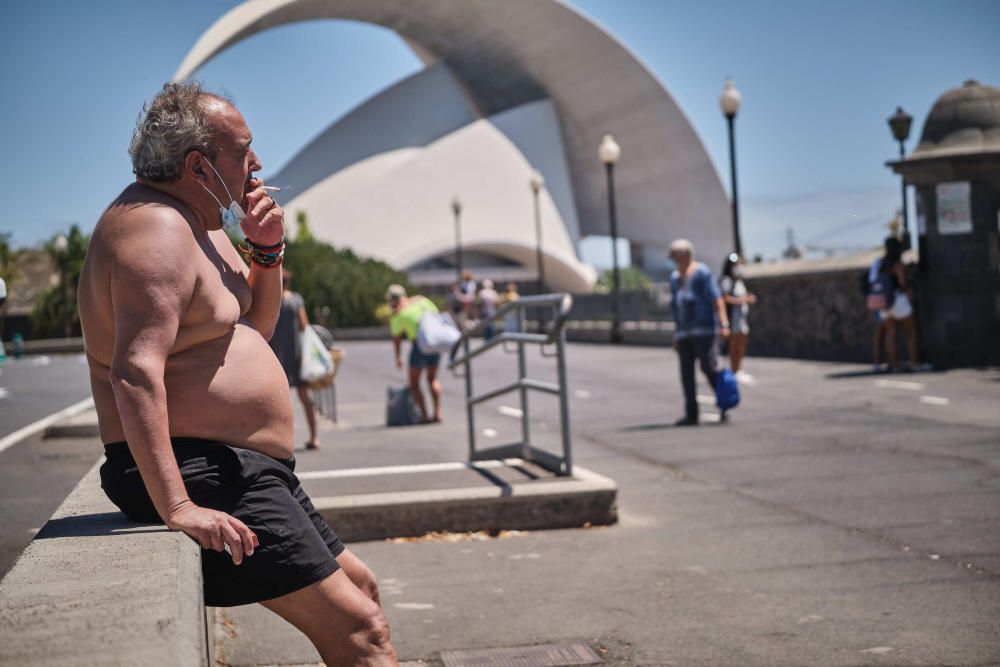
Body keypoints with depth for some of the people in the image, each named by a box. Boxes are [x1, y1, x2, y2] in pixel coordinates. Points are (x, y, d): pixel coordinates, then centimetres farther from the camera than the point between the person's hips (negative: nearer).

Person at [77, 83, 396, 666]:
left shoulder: (197, 223, 15)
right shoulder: (157, 228, -18)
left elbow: (257, 328, 25)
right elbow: (135, 372, -30)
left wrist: (267, 250, 6)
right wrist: (176, 507, -36)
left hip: (243, 471, 11)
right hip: (201, 476, -11)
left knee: (359, 585, 19)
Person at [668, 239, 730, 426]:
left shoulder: (701, 272, -5)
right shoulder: (675, 278, 16)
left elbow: (717, 300, -12)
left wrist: (723, 324, -22)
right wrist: (676, 334, 17)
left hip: (703, 330, -7)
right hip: (684, 332, 7)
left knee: (709, 367, -11)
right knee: (686, 372, -1)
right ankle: (691, 414, -2)